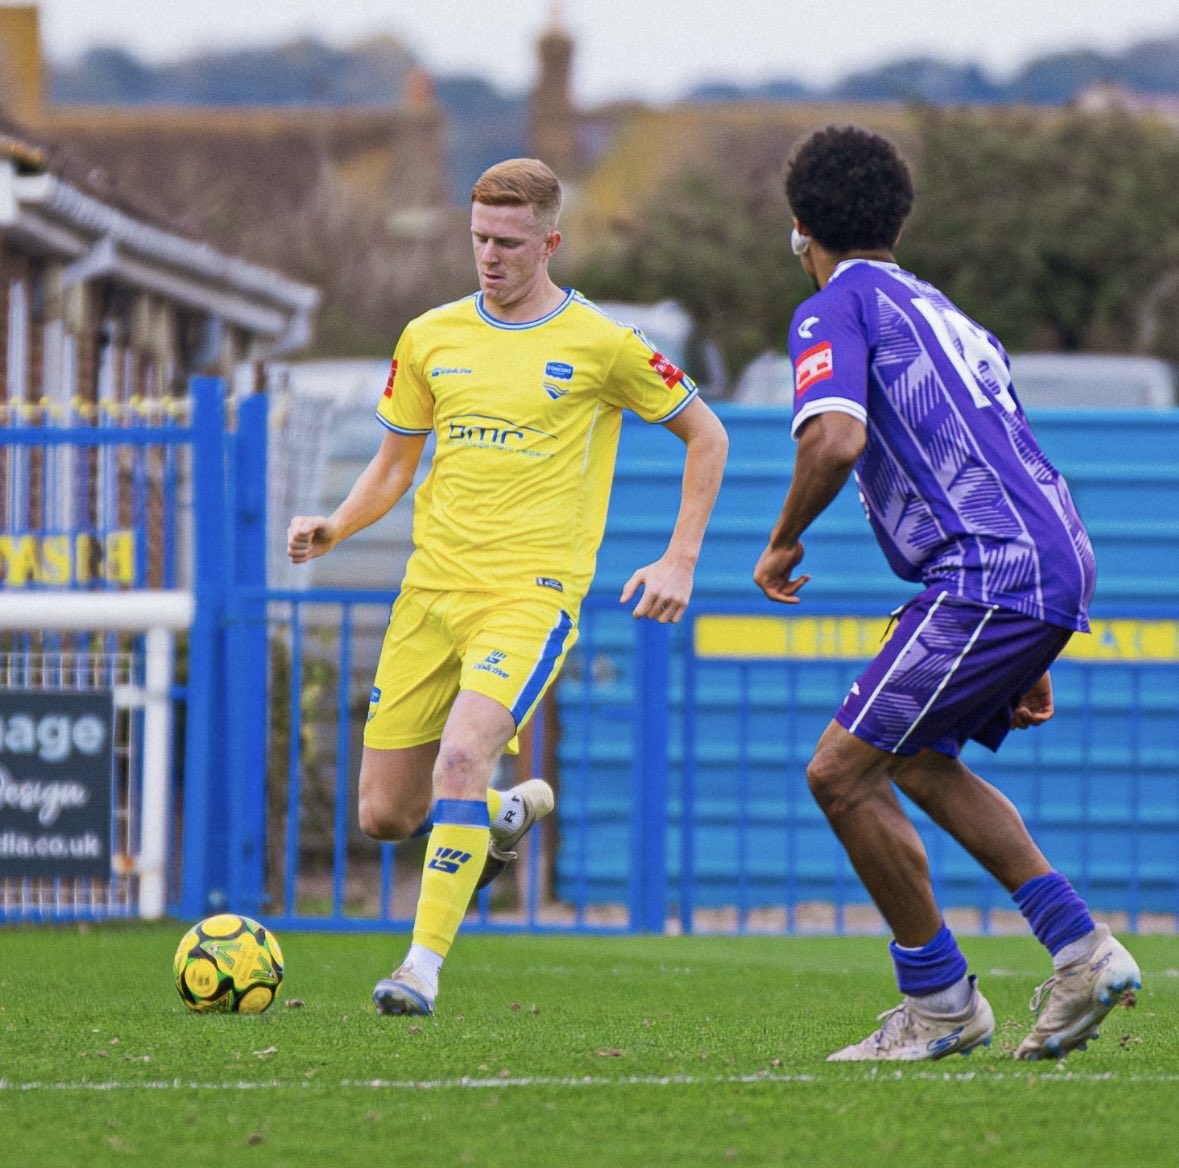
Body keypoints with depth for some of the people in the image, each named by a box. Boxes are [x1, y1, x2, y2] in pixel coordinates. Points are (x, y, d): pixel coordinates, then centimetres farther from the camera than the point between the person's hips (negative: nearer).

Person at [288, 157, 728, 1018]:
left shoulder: (601, 346, -2)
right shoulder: (431, 338, 9)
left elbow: (706, 437, 8)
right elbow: (395, 464, 18)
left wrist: (680, 562, 0)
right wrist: (335, 528, -1)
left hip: (532, 593, -5)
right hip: (431, 587, 5)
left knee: (461, 757, -29)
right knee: (384, 815, 4)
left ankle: (424, 968, -23)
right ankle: (507, 816, 37)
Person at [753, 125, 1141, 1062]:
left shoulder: (835, 308, 0)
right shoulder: (940, 312, 27)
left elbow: (836, 440, -20)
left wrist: (783, 543, -1)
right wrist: (1028, 661, 32)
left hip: (993, 572, -9)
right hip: (1060, 563, 9)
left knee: (843, 772, -4)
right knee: (918, 762, 23)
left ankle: (942, 1003, 3)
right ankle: (1082, 951, 15)